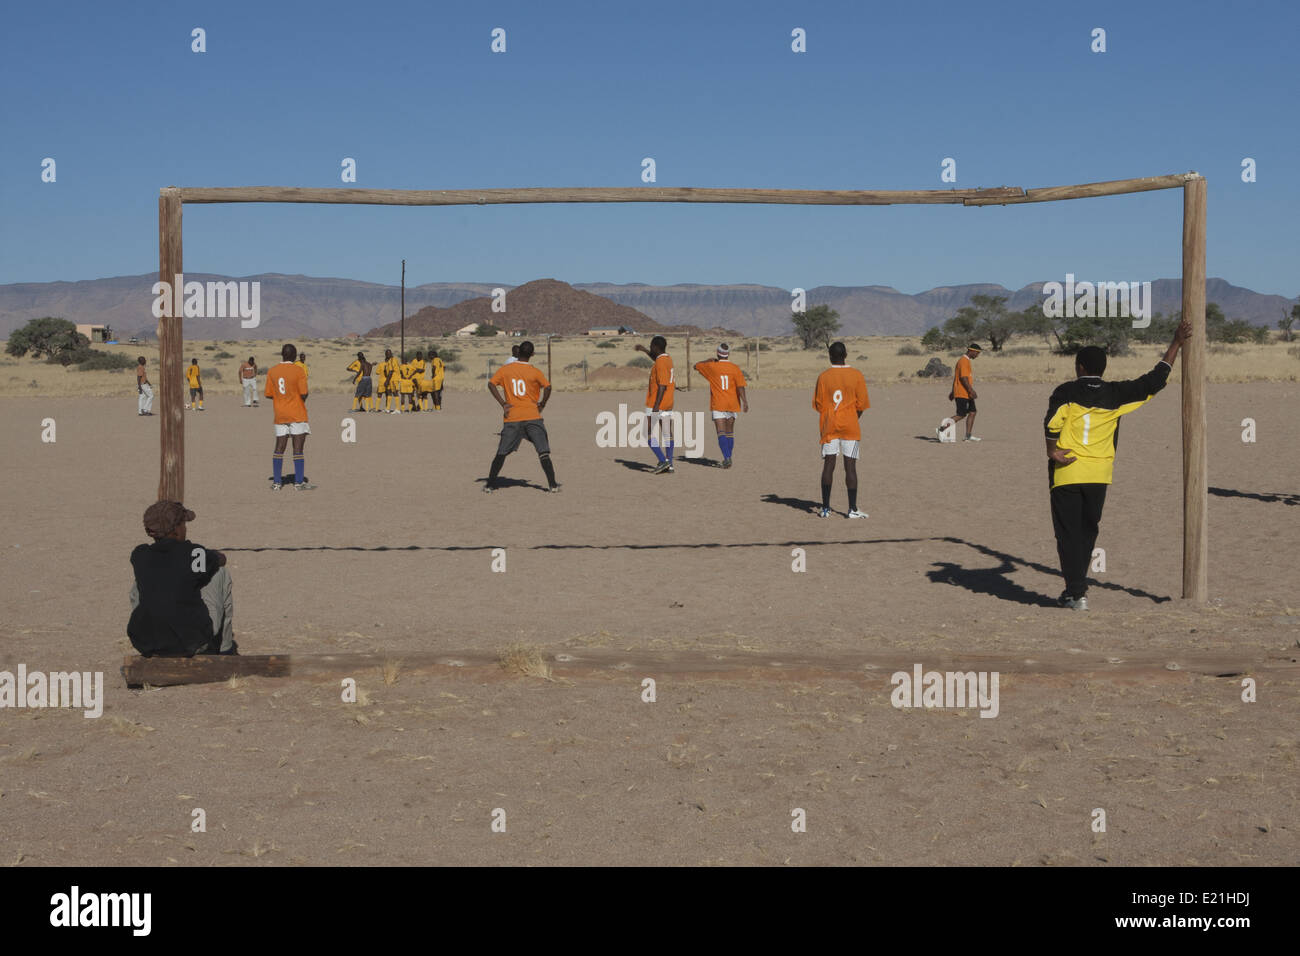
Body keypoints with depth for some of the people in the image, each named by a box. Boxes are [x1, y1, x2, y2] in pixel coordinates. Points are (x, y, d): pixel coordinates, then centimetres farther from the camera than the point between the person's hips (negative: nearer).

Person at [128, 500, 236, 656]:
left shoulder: (139, 556, -2)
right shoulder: (194, 553, -11)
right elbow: (221, 559, 12)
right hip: (192, 644, -3)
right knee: (221, 574, 18)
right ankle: (225, 648, 29)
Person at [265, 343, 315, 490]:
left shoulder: (272, 371, 4)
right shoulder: (299, 370, -9)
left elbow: (269, 394, 6)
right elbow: (304, 394, -12)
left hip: (280, 416, 4)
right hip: (297, 415, -4)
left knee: (279, 449, 8)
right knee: (298, 449, -2)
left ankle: (276, 482, 7)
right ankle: (299, 482, -2)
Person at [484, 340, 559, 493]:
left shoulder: (505, 369, 5)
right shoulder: (535, 372, -2)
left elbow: (491, 384, -1)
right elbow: (547, 387, -14)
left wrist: (503, 403, 0)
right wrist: (542, 404, 0)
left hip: (512, 418, 2)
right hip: (532, 417, -2)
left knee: (501, 453, 10)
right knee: (543, 452, 1)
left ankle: (490, 484, 11)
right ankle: (553, 485, -4)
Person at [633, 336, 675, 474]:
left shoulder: (660, 363, -17)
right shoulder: (668, 359, 10)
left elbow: (662, 385, -23)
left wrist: (656, 406, -26)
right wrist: (644, 350, 45)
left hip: (656, 405, -9)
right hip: (668, 404, 9)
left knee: (649, 434, -3)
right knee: (667, 434, 8)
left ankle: (663, 461, -13)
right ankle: (669, 465, 8)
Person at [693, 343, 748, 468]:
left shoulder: (711, 367, -4)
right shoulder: (735, 368, -2)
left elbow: (696, 366, 13)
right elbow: (740, 387, -10)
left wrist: (709, 360, 25)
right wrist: (744, 402, -11)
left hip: (718, 405, -2)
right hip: (732, 404, 2)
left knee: (721, 433, -7)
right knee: (730, 432, 15)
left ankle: (727, 458, -23)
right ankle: (728, 458, 20)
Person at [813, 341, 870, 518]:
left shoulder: (823, 377, -2)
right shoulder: (856, 375, -2)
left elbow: (818, 405, 2)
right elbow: (861, 405, -1)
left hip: (829, 427, 1)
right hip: (850, 427, -1)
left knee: (828, 465, 4)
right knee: (850, 467, 0)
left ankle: (825, 508, 4)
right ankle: (852, 509, -1)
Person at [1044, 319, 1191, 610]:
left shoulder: (1065, 392, -3)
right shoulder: (1116, 394, 4)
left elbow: (1052, 422, -19)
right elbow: (1154, 381, 9)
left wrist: (1052, 452, -5)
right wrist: (1176, 343, 15)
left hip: (1066, 473, -3)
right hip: (1099, 474, 3)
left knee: (1069, 533, 1)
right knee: (1087, 531, 17)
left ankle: (1076, 593, -4)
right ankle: (1077, 586, 24)